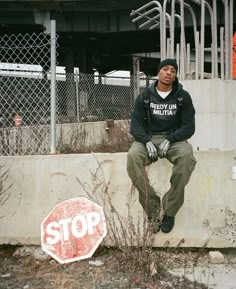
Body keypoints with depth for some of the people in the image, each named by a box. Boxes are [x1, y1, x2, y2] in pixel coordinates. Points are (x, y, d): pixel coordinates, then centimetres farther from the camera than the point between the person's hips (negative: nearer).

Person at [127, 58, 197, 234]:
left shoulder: (183, 96, 3)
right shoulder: (145, 96, 5)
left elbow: (189, 127, -2)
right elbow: (135, 125, -1)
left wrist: (169, 140, -21)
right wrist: (147, 142, -22)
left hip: (174, 139, 0)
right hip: (148, 138, 1)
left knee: (187, 156, -36)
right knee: (133, 155, -35)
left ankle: (170, 210, -25)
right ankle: (152, 206, -25)